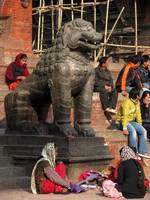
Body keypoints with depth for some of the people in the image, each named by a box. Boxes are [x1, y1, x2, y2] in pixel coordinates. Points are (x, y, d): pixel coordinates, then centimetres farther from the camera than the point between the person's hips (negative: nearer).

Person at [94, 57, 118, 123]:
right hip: (98, 87, -6)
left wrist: (110, 86, -8)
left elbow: (111, 80, 15)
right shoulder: (96, 71, 0)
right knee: (104, 91, -38)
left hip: (107, 88, 6)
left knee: (114, 91, -25)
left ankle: (111, 107, -36)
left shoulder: (108, 71, 20)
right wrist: (104, 86, -16)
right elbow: (95, 82, -9)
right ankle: (106, 108, -43)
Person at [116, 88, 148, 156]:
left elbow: (138, 114, 11)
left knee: (143, 131, -12)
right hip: (122, 122, -8)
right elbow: (124, 116, -27)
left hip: (131, 121, 8)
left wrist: (140, 126, 7)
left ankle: (142, 152, -10)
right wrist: (125, 128, -32)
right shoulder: (127, 102, -21)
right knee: (133, 131, -33)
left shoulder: (137, 102, 5)